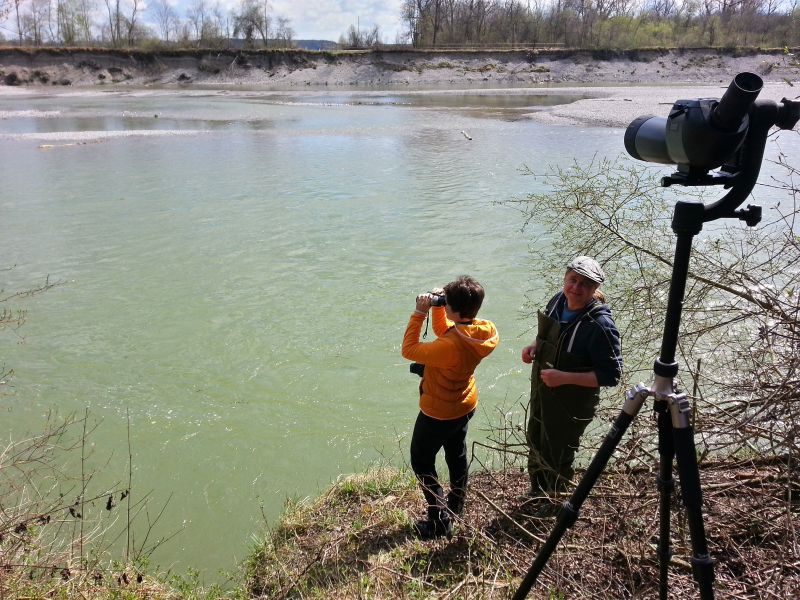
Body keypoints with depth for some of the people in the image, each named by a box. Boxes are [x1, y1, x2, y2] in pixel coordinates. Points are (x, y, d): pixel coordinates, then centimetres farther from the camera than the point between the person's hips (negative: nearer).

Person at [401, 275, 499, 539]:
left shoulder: (451, 346, -40)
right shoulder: (485, 331, -14)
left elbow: (409, 350, -26)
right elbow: (444, 331, 3)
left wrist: (419, 313, -25)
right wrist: (437, 307, -9)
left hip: (439, 413, -8)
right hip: (466, 406, 8)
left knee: (421, 462, 12)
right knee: (456, 454, 28)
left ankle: (440, 521, 18)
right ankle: (456, 504, 49)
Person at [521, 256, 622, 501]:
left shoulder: (600, 325, -29)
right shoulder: (558, 301, -7)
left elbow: (611, 375, -25)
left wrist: (564, 377, -30)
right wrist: (534, 346, -7)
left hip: (571, 405, -7)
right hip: (541, 390, 7)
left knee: (556, 458, 13)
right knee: (535, 443, 26)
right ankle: (536, 496, 53)